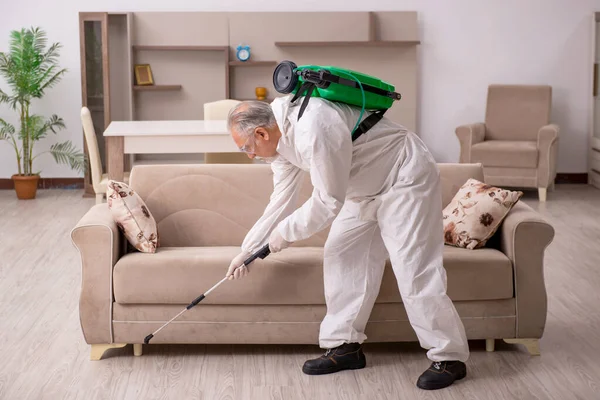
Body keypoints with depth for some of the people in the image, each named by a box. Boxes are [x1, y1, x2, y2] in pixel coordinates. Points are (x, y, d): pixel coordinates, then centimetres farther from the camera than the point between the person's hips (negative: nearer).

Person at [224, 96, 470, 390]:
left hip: (405, 178, -10)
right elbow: (280, 202, 8)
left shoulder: (312, 129, -33)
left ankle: (450, 358, -3)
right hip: (367, 187, 10)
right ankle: (345, 346, 14)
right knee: (341, 257, 6)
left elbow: (327, 203, -27)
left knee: (413, 268, -12)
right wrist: (247, 250, 8)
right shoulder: (281, 136, -1)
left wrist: (286, 232, -14)